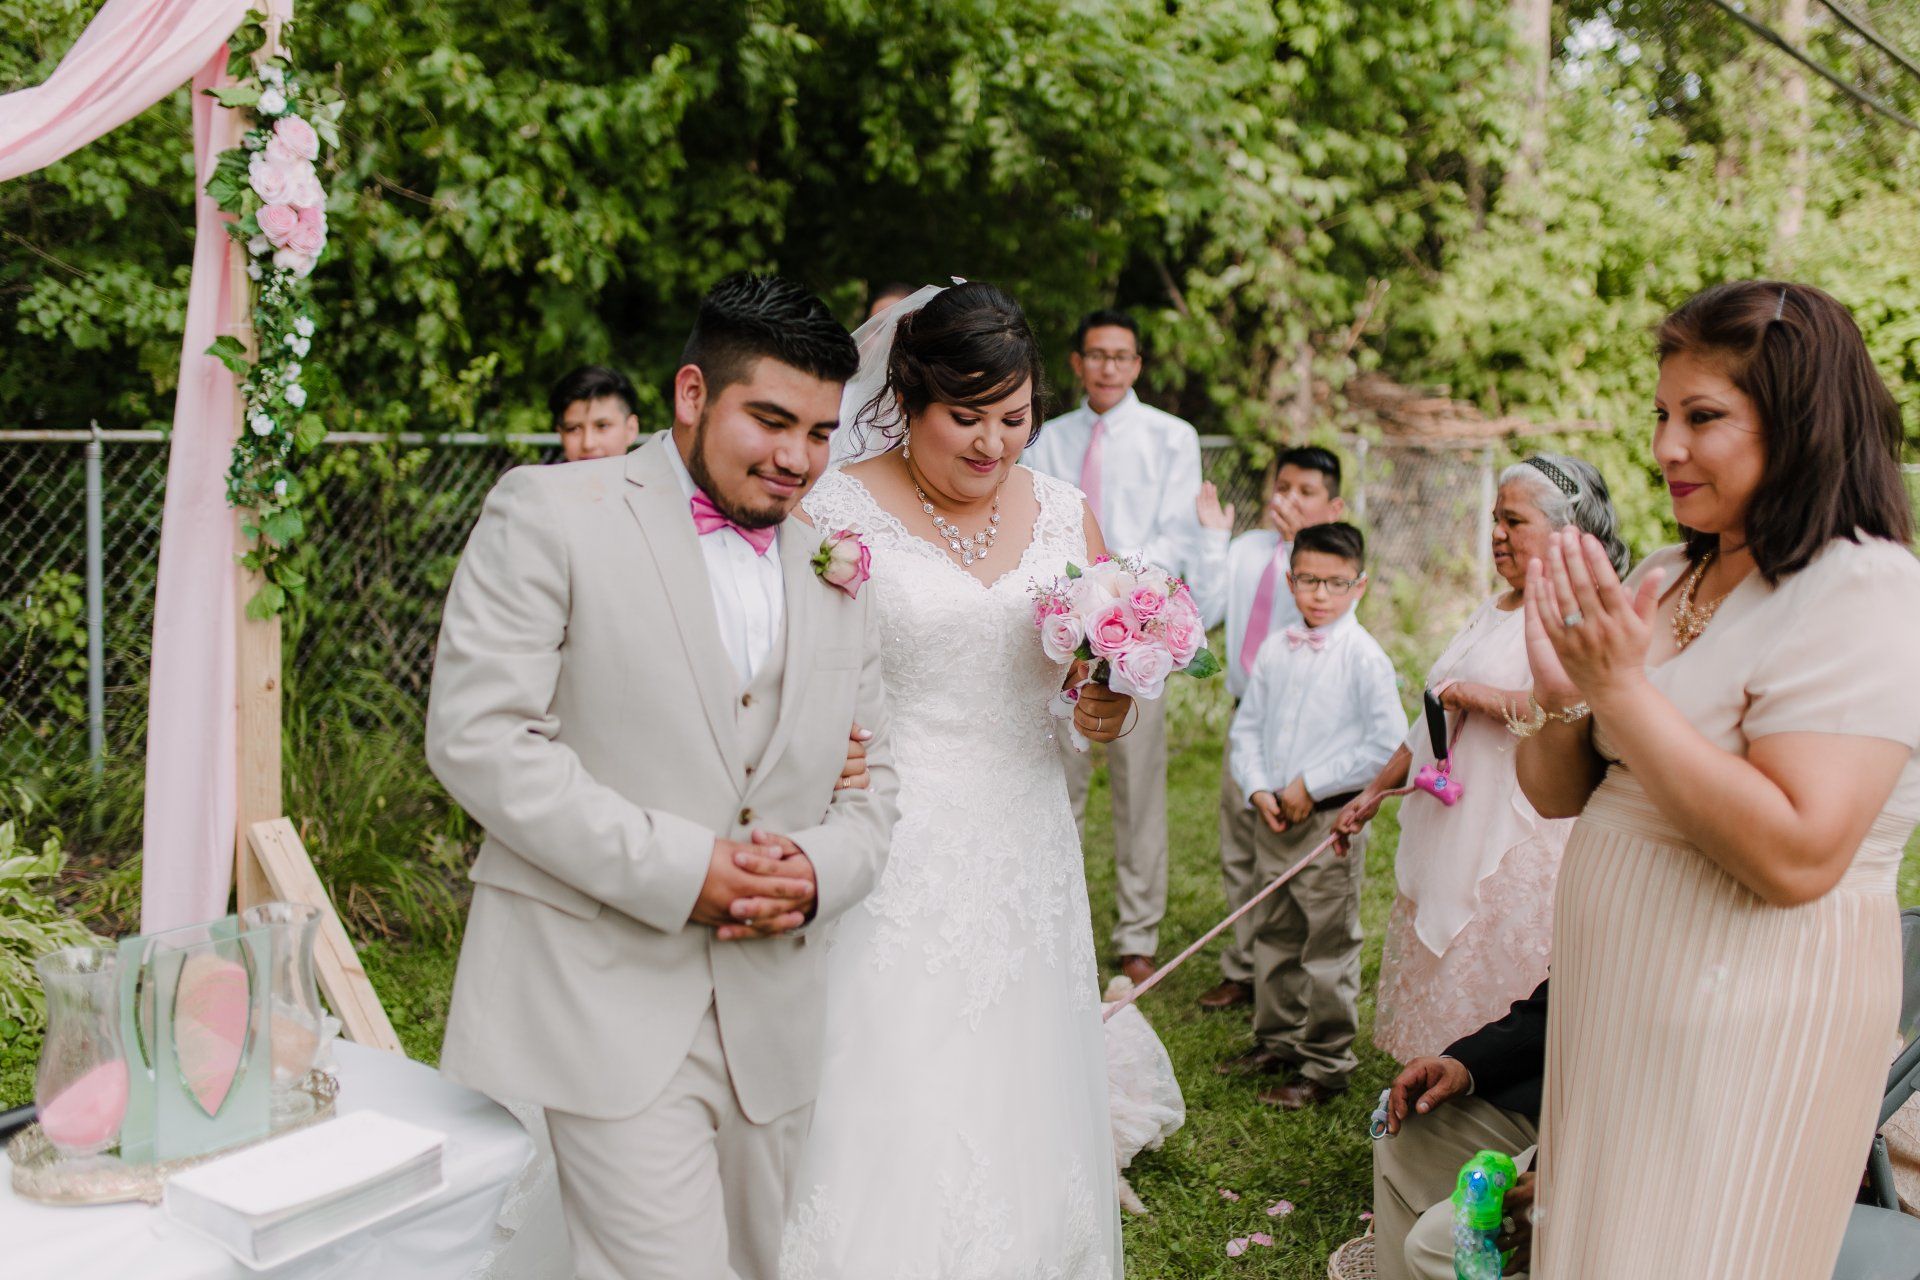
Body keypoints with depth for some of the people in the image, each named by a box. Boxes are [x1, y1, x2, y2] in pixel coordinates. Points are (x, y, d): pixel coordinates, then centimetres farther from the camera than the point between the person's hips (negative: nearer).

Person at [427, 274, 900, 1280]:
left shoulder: (838, 572, 12)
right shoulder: (550, 514, -4)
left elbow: (875, 780, 14)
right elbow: (478, 736, -12)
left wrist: (819, 870, -8)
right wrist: (675, 866, -17)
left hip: (770, 1029, 5)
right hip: (599, 1001, -5)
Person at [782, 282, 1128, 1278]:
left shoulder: (1065, 514, 9)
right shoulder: (836, 513, -6)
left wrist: (1107, 709, -4)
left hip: (1027, 852, 5)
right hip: (893, 866, -4)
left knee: (1020, 1128, 12)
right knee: (886, 1135, -2)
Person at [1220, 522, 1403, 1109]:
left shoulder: (1364, 656, -11)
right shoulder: (1274, 650, 6)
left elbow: (1387, 744, -15)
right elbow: (1246, 726, 11)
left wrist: (1311, 784, -14)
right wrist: (1257, 788, -5)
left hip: (1330, 818, -6)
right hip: (1272, 815, 6)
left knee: (1328, 945, 2)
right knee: (1273, 933, 17)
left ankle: (1326, 1064, 15)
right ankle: (1277, 1039, 34)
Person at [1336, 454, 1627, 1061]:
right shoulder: (1495, 609, 17)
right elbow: (1435, 717, 23)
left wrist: (1470, 694, -18)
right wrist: (1377, 789, 23)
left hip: (1518, 842, -9)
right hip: (1452, 831, 9)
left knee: (1495, 976, -2)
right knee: (1441, 969, 13)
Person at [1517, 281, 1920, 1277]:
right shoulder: (1668, 580, 7)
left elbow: (1795, 857, -27)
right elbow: (1559, 797, 9)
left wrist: (1623, 688, -26)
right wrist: (1560, 701, -11)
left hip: (1745, 1034, -8)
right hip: (1619, 1008, 8)